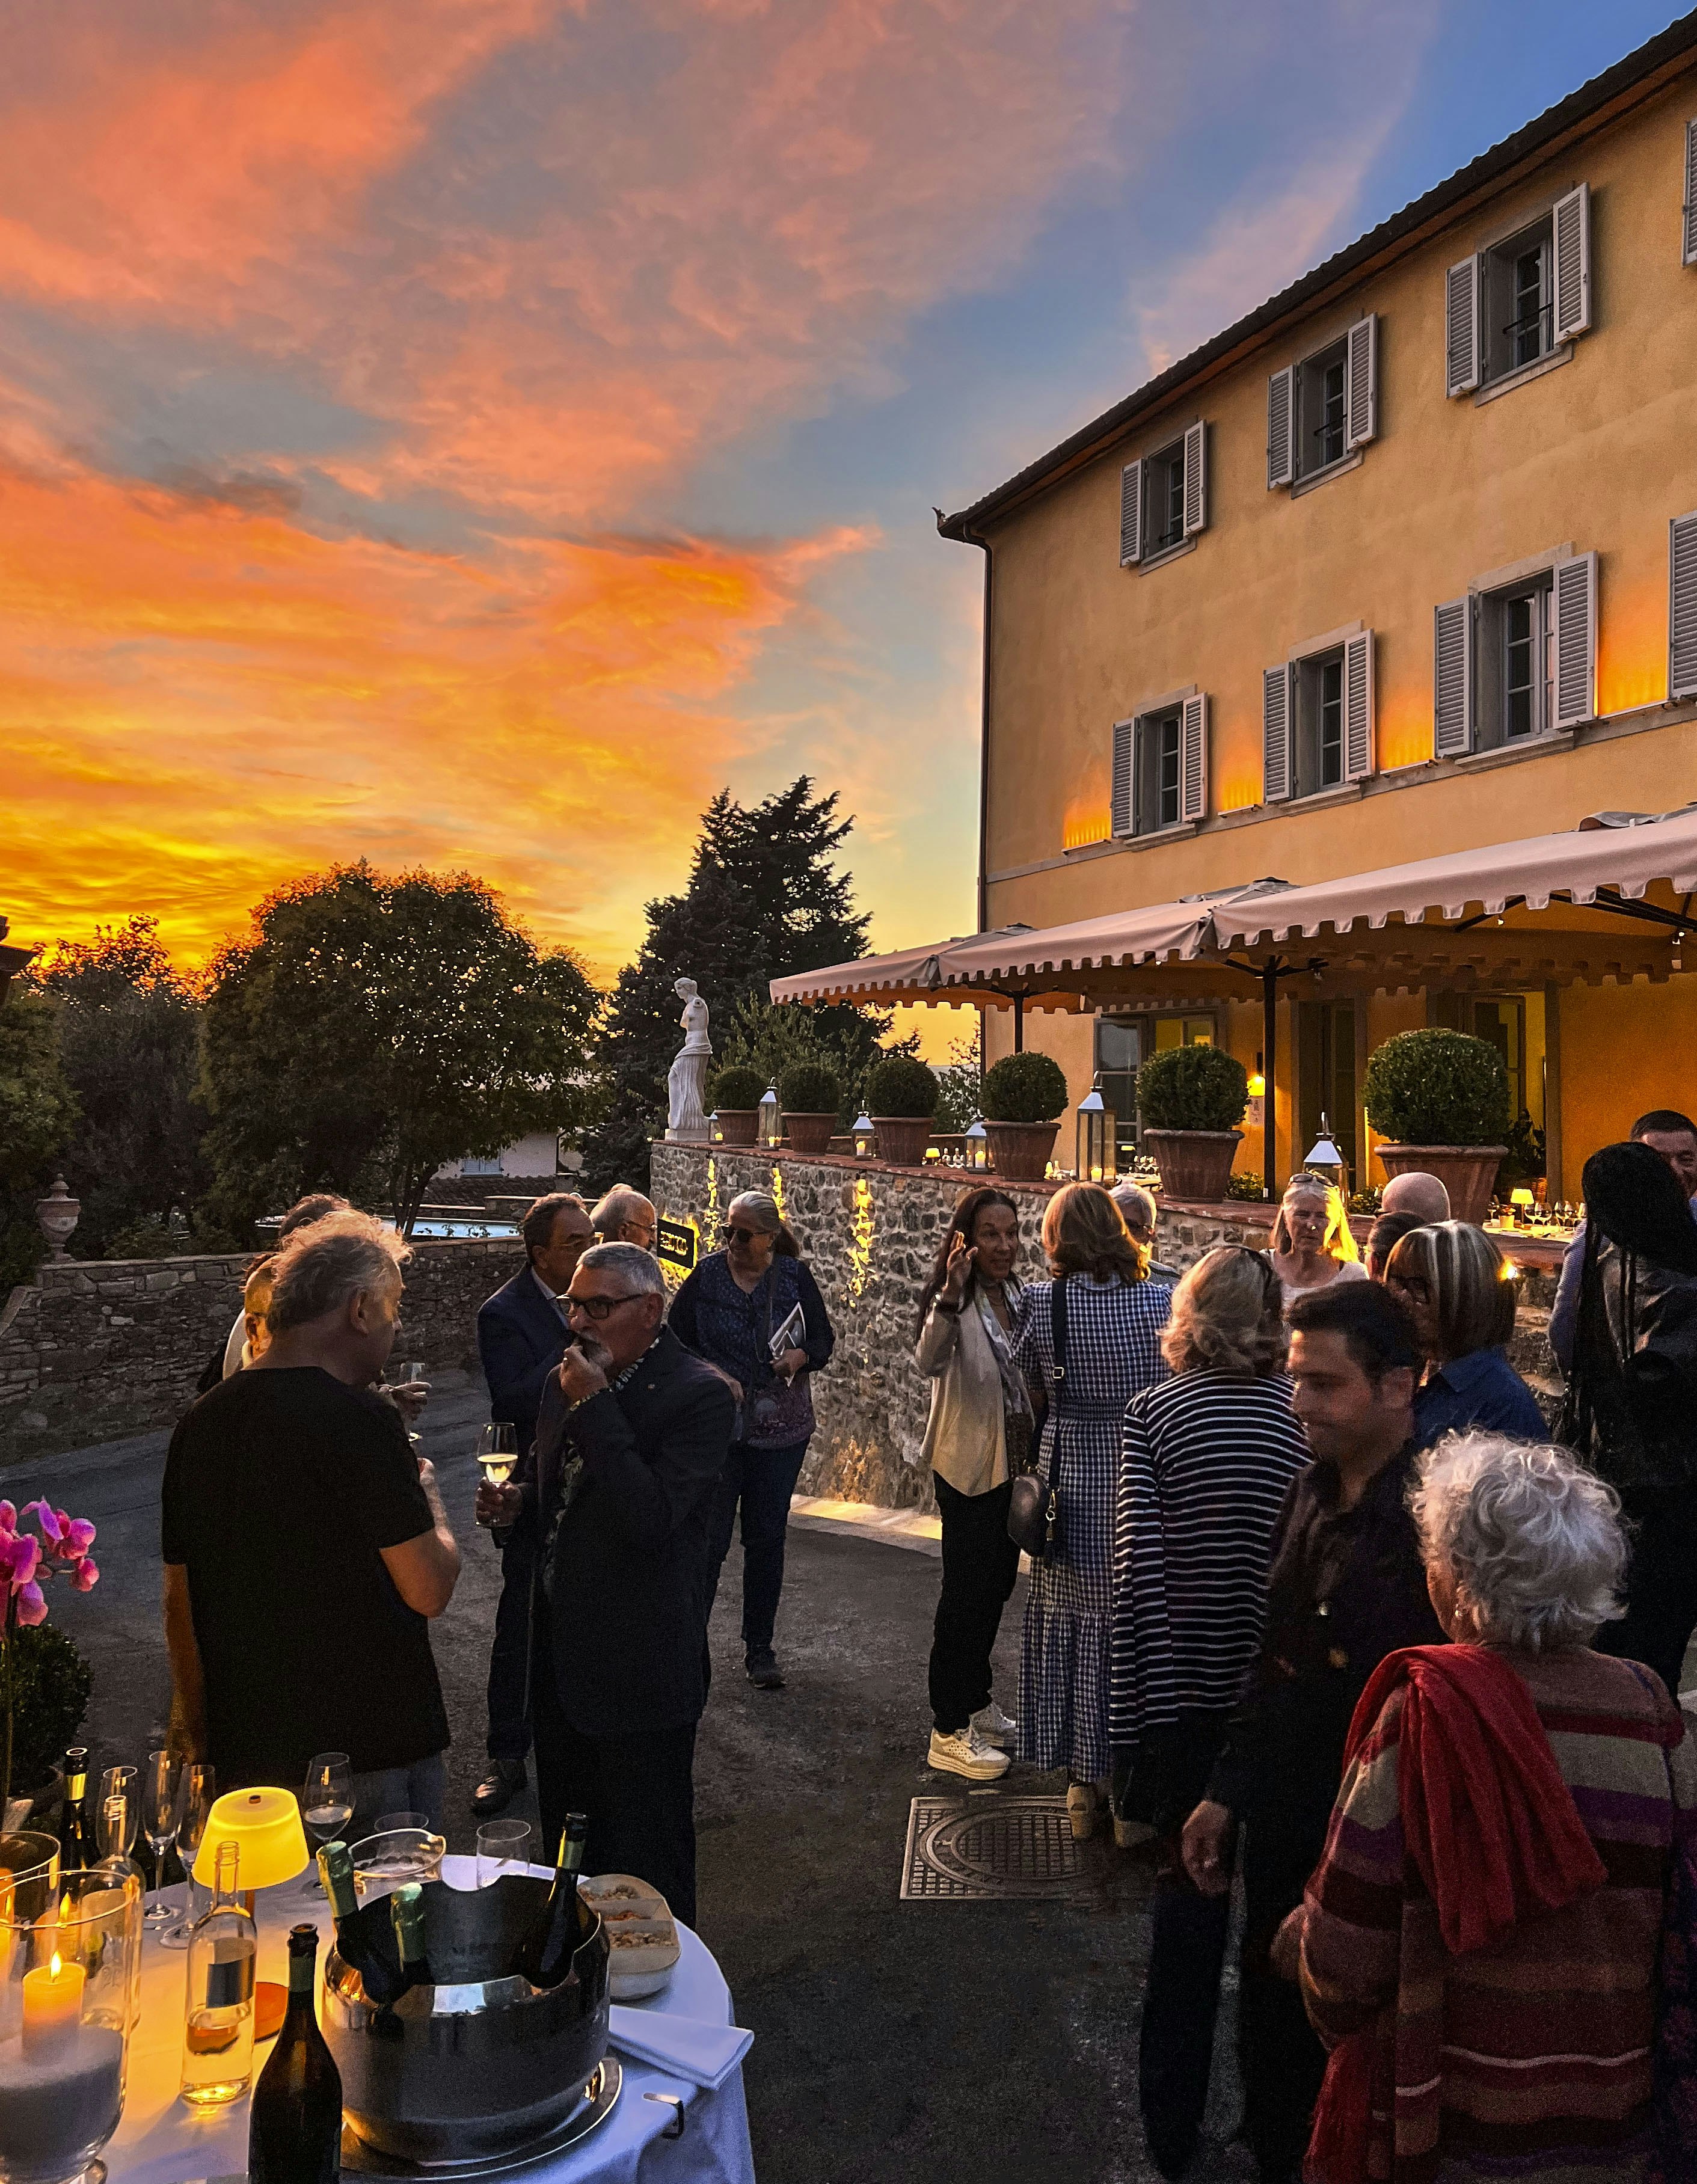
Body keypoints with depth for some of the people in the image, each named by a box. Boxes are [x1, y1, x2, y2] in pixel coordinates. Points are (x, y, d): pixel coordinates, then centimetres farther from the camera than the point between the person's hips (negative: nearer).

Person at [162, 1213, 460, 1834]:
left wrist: (198, 1735, 22)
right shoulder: (360, 1419, -20)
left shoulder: (201, 1422, 2)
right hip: (372, 1753, -7)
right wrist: (427, 1491, 0)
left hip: (248, 1758, 7)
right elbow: (429, 1590, -19)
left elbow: (180, 1603, 10)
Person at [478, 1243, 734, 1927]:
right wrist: (518, 1502, -3)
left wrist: (594, 1408, -26)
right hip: (562, 1657, 8)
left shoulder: (699, 1395, -17)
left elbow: (651, 1519, -28)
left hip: (641, 1671, -7)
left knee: (647, 1859, 9)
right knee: (567, 1841, 23)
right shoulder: (565, 1381, 6)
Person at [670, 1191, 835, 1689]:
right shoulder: (705, 1276, -3)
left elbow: (824, 1340, 7)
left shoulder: (796, 1276, -1)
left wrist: (803, 1357, -14)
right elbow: (676, 1340, 2)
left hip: (780, 1427, 2)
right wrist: (710, 1374, -13)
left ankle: (759, 1646, 24)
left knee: (767, 1537, 11)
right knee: (708, 1537, -2)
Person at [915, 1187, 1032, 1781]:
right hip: (969, 1465, -8)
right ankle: (948, 1731, 10)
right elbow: (930, 1362, -38)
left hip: (1014, 1463, 8)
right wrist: (952, 1293, -51)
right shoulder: (952, 1301, -17)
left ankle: (975, 1702, 34)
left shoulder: (1015, 1295, 6)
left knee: (997, 1584, 18)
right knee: (965, 1593, -1)